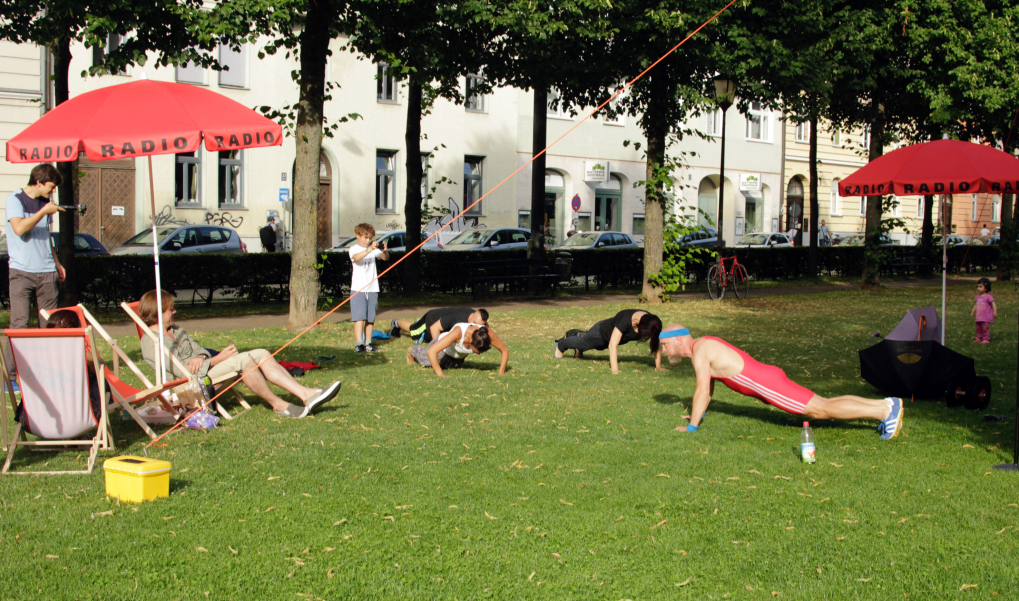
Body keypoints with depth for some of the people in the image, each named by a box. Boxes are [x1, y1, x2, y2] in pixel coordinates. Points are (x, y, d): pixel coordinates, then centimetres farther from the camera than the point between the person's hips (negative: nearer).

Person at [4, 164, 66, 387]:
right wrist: (44, 211, -16)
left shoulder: (45, 202, 15)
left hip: (46, 271, 6)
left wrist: (56, 262, 21)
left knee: (50, 323, 3)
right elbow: (19, 228, -18)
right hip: (21, 271, -6)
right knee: (19, 323, -10)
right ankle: (9, 374, -6)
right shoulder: (15, 199, -2)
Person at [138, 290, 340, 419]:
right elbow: (182, 371, -17)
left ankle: (306, 394, -19)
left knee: (261, 354, -8)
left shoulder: (176, 330, 21)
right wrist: (217, 359, -16)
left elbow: (198, 349, 14)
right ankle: (278, 406, -22)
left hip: (205, 370, 9)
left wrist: (200, 358, -12)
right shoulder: (151, 341, -9)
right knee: (243, 359, -30)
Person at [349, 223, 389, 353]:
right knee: (359, 317, -10)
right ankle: (358, 344, -12)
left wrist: (385, 251, -20)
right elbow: (356, 257, -22)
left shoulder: (374, 249, 11)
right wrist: (369, 249, -35)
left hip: (372, 289, 4)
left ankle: (368, 343, 14)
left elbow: (385, 258, 1)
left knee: (371, 318, 7)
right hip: (358, 289, -4)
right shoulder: (354, 249, -1)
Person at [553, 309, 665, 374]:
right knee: (581, 343, 24)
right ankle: (560, 345, 54)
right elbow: (612, 345, -47)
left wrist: (658, 367, -24)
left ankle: (576, 334, 66)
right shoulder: (626, 320, -47)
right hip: (602, 331, -5)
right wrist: (614, 369, -51)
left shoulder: (651, 323, -30)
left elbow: (656, 345, -19)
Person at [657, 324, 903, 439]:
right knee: (824, 404, 11)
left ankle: (886, 410, -13)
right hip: (766, 378, 9)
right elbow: (709, 385, 28)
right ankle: (885, 403, 12)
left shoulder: (699, 351, -14)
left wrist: (692, 425, -13)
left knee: (822, 409, -11)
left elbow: (702, 390, -19)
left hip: (767, 383, -9)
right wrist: (700, 412, 30)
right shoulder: (704, 344, 16)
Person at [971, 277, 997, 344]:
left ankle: (986, 339, 0)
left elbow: (993, 304, -13)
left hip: (986, 318, -7)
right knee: (978, 328, 13)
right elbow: (975, 305, 21)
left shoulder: (988, 296, -11)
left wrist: (995, 311, -21)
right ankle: (979, 338, 25)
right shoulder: (978, 296, 11)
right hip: (978, 317, 7)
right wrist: (973, 312, 23)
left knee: (985, 328, -6)